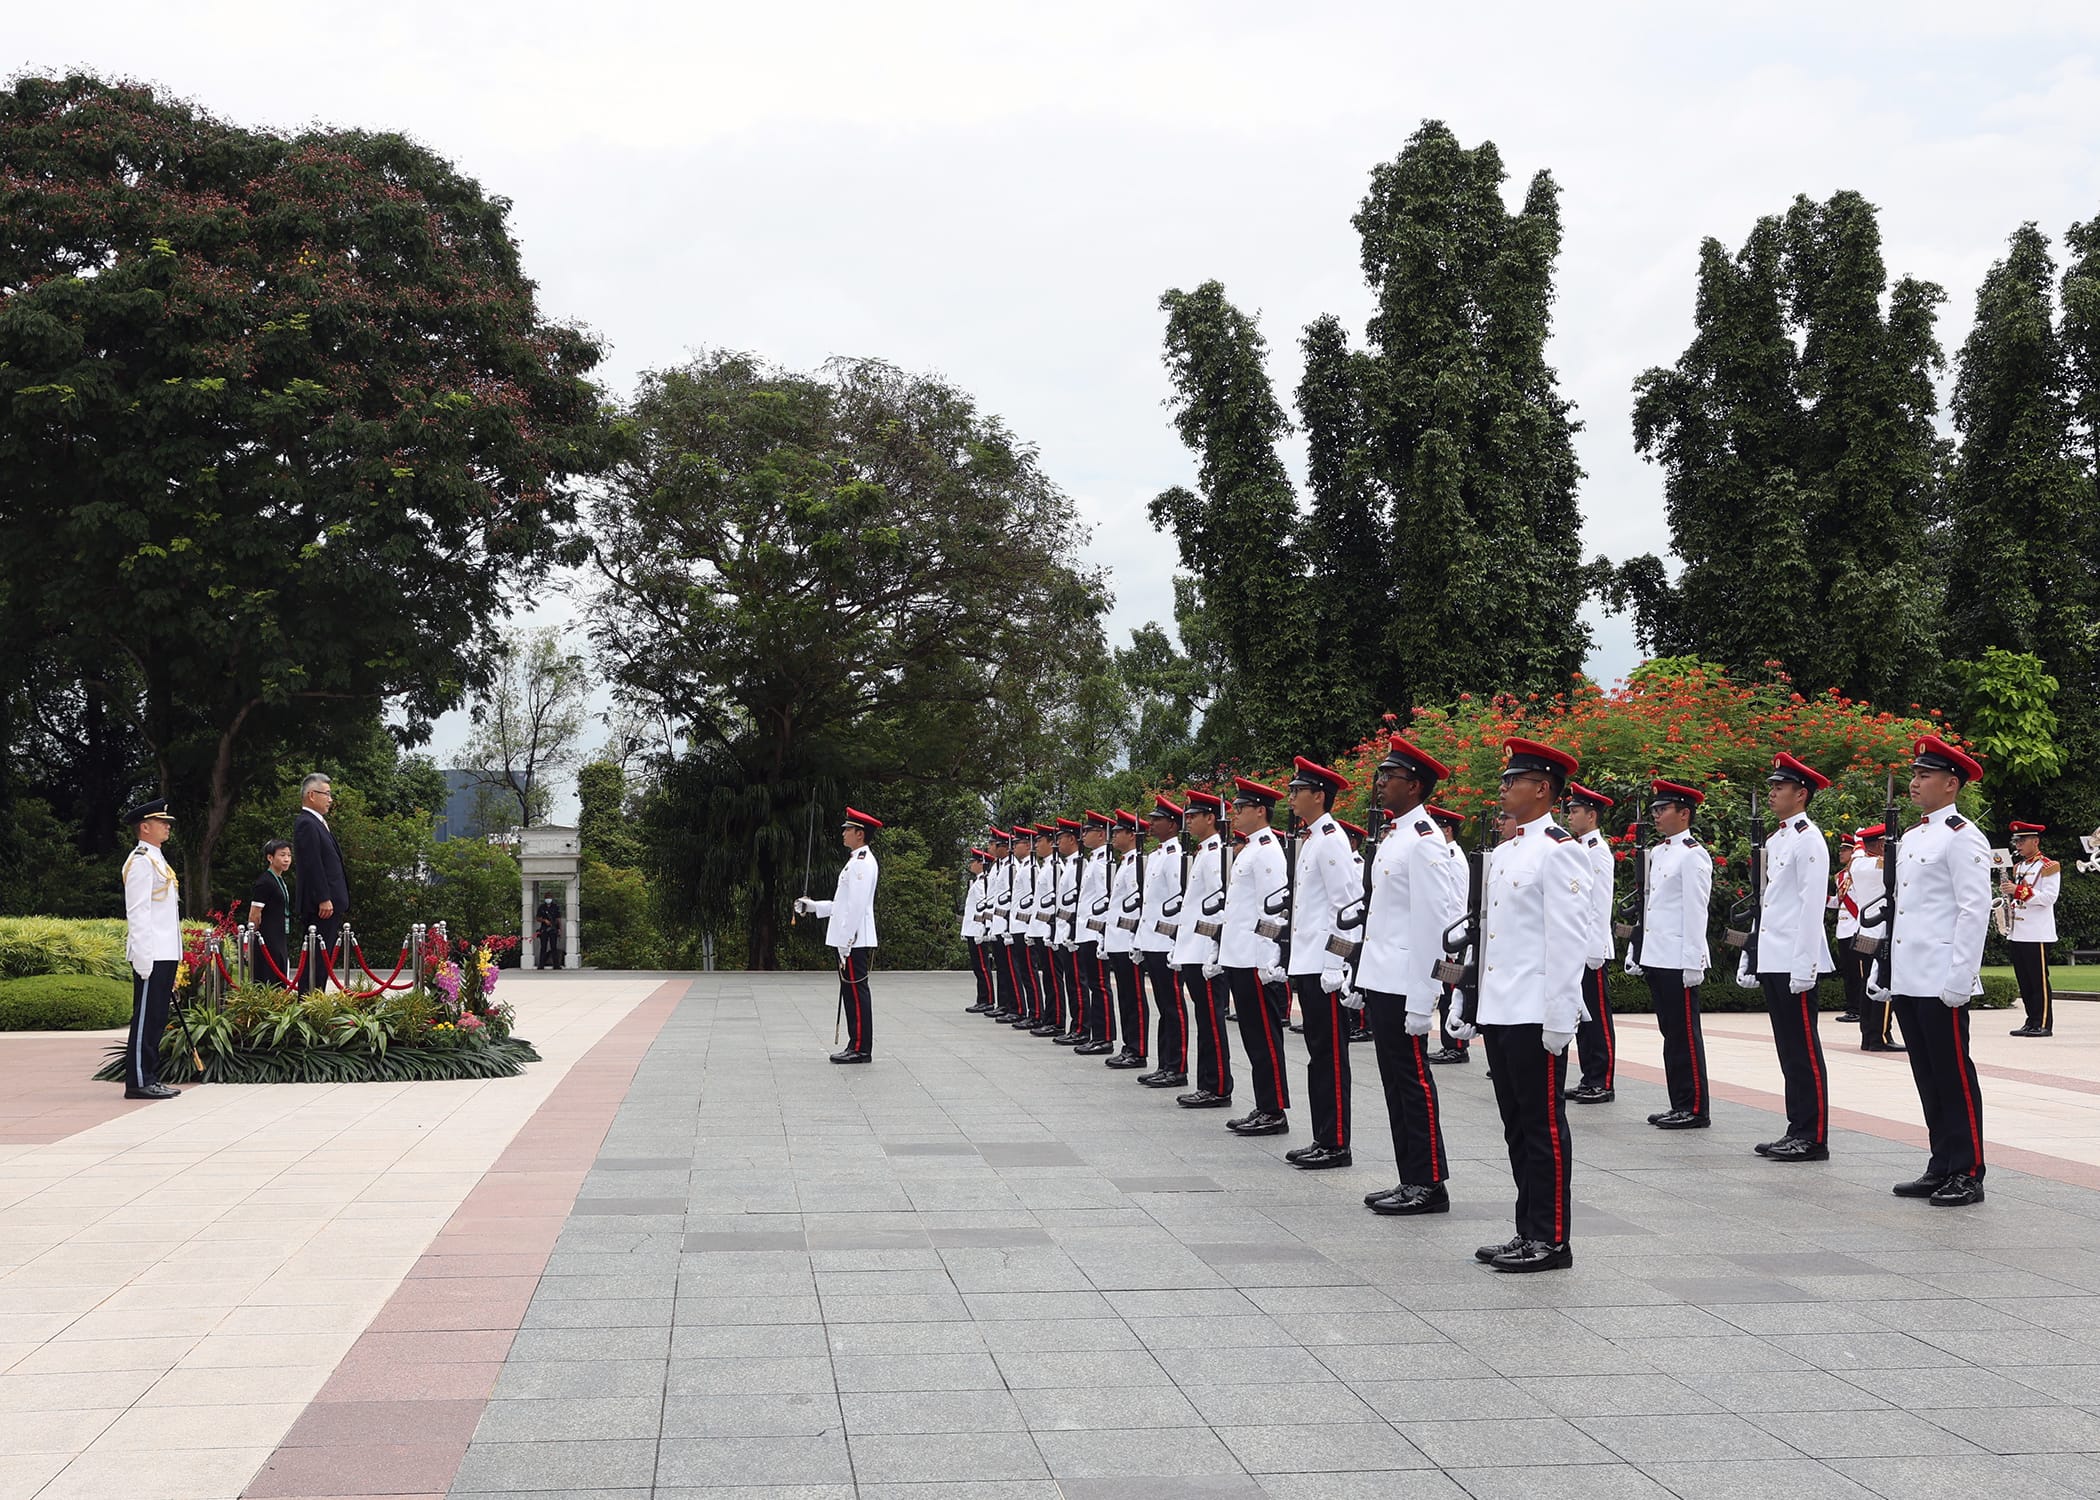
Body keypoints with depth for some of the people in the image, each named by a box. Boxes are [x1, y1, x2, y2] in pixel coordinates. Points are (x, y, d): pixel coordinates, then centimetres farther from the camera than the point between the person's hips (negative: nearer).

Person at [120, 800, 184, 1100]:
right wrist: (144, 958, -21)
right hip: (152, 954, -10)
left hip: (166, 952, 10)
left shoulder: (156, 860, 21)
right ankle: (139, 1081, -5)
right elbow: (137, 911, -16)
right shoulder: (141, 861, -10)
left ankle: (150, 1078, 14)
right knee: (146, 1016, -7)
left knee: (156, 1018, 10)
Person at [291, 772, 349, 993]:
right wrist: (324, 899, -22)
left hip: (330, 904, 10)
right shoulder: (306, 824, -13)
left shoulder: (318, 824, 20)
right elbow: (312, 865, -19)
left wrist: (339, 902, 22)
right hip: (320, 907, -10)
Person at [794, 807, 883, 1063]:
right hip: (851, 942, 10)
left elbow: (857, 904, -20)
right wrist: (812, 906, 22)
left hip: (854, 942, -10)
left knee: (856, 992, -7)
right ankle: (856, 1046, 16)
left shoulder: (862, 862, -14)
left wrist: (846, 942, -21)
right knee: (852, 993, 12)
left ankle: (861, 1049, -5)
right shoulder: (857, 860, 19)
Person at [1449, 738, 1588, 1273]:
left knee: (1544, 1127, -2)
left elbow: (1568, 940, -16)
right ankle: (1528, 1233, 20)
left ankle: (1552, 1241, 5)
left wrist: (1558, 1019, -18)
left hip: (1536, 1017, -9)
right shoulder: (1503, 852, 16)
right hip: (1500, 1010, 9)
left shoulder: (1559, 851, -11)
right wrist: (1476, 1004, 17)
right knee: (1517, 1127, 12)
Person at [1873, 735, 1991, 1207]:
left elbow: (1974, 911, -15)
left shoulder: (1962, 837, -9)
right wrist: (1882, 969, 17)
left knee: (1954, 1078, -2)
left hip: (1941, 985, -8)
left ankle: (1968, 1175, 4)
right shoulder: (1909, 839, 17)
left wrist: (1959, 979, -19)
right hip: (1907, 982, 8)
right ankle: (1942, 1168, 18)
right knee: (1928, 1079, 12)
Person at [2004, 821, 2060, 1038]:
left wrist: (2019, 890, -21)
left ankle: (2044, 1024, -2)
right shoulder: (2018, 867, 17)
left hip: (2037, 933, -8)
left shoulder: (2048, 867, -7)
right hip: (2017, 933, 8)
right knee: (2024, 981, 8)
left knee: (2039, 980, -5)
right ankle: (2032, 1022, 13)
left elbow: (2049, 897, -17)